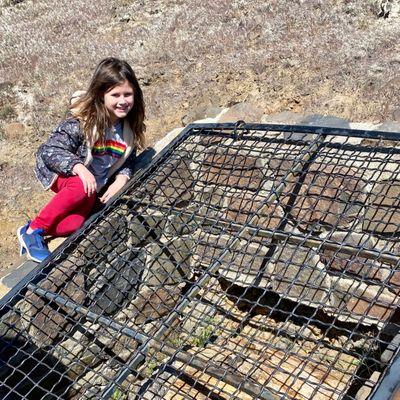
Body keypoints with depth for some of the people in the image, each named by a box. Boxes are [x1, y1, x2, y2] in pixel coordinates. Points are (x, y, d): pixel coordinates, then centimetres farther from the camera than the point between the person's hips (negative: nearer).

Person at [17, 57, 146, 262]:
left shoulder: (129, 127, -5)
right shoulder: (80, 122, -22)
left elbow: (128, 161, 7)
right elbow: (49, 150, -22)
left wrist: (120, 181, -14)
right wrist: (79, 167, -37)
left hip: (96, 184, 4)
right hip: (65, 175, -4)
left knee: (75, 224, -25)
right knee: (81, 188, -40)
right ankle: (33, 229, -21)